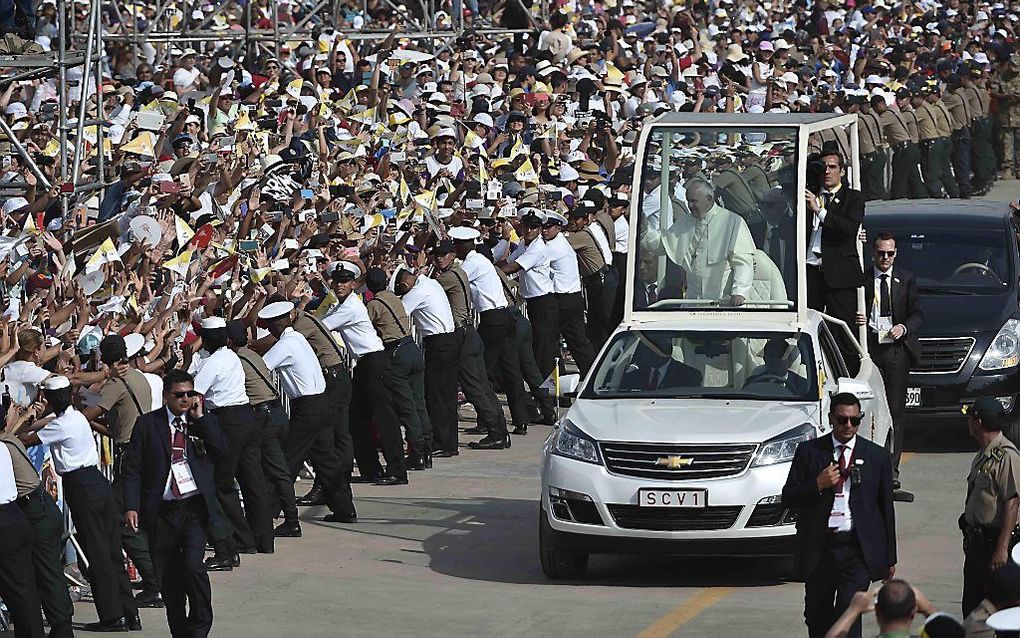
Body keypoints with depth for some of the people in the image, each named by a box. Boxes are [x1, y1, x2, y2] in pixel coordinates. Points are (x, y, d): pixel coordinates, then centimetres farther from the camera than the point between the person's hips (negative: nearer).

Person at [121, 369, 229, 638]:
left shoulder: (205, 422, 8)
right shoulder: (147, 424, 4)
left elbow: (223, 450, -9)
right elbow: (132, 469, 1)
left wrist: (200, 417, -9)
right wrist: (131, 507, -9)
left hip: (195, 508, -1)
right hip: (162, 512, 1)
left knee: (192, 564, -18)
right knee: (169, 580, 6)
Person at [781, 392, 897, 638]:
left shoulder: (877, 456, 6)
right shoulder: (809, 451, 5)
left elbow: (886, 508, 10)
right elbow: (788, 497, 4)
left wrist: (890, 558, 9)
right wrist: (817, 485, -15)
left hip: (858, 550, -2)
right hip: (819, 549, 2)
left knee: (848, 612, -16)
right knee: (817, 616, 12)